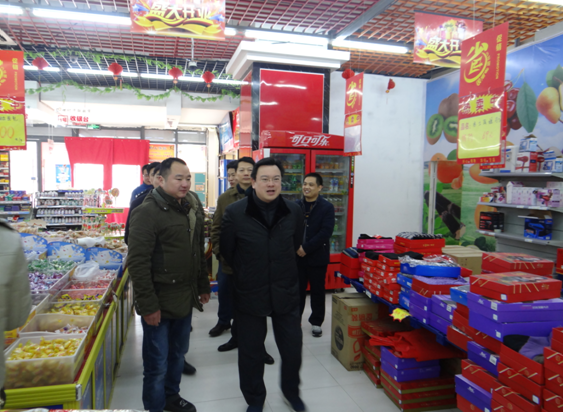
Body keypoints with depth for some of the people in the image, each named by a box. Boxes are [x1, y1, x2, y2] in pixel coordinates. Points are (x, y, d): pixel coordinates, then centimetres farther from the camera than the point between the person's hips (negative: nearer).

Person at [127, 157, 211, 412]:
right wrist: (148, 305, -19)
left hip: (185, 300, 7)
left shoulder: (192, 208, 8)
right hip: (159, 304, -7)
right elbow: (137, 262, -18)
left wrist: (203, 286, 16)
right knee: (157, 364, 6)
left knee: (178, 354, 21)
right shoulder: (147, 212, -15)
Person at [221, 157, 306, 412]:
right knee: (251, 352, 14)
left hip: (285, 293, 2)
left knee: (293, 348, 12)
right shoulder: (234, 212, -13)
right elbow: (227, 252, 0)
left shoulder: (294, 211, -4)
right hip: (249, 294, -2)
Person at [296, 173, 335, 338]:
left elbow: (326, 232, -15)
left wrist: (306, 248, -18)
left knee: (317, 291, 10)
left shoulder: (327, 207, -6)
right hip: (297, 256, 2)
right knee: (297, 290, 12)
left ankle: (316, 322, 26)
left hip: (317, 257, -2)